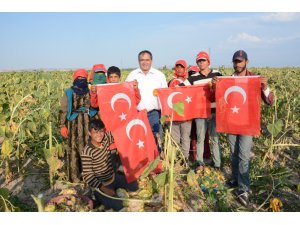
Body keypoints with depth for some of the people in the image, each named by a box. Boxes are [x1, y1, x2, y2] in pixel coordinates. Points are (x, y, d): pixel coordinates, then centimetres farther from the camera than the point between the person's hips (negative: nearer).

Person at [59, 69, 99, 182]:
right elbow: (63, 110, 1)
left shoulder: (90, 91, 9)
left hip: (88, 123, 3)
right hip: (74, 124, -2)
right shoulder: (69, 93, 2)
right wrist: (62, 126, -5)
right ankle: (74, 176, 10)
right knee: (74, 149, -1)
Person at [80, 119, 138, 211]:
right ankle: (101, 197, 12)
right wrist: (103, 188, -28)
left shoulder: (106, 139, -10)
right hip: (100, 184, -6)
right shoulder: (86, 152, -26)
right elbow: (87, 176, -25)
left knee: (135, 186, 12)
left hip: (114, 177, 7)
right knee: (118, 206, -12)